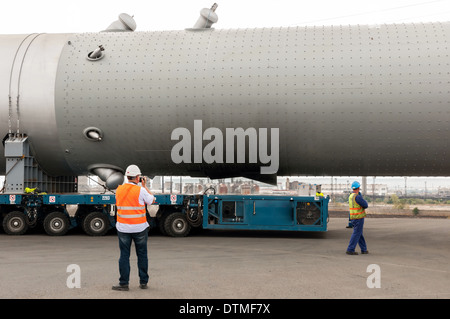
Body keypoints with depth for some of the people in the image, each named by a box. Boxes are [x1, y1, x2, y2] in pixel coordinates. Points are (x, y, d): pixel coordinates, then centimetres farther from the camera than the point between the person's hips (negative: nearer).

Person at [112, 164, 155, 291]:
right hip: (140, 228, -2)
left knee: (124, 256, 7)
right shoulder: (141, 190, -11)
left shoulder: (119, 189, 0)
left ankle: (123, 284, 7)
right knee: (142, 255, 11)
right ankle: (143, 282, 17)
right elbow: (151, 200, 4)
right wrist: (144, 185, 11)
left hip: (123, 228, 2)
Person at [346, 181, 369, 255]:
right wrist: (364, 202, 7)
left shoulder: (350, 196, 10)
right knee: (356, 234, -5)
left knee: (359, 233, 16)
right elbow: (365, 205, -14)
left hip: (353, 218, 9)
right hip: (359, 218, -9)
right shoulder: (357, 197, -19)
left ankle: (364, 249, 25)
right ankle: (350, 250, -6)